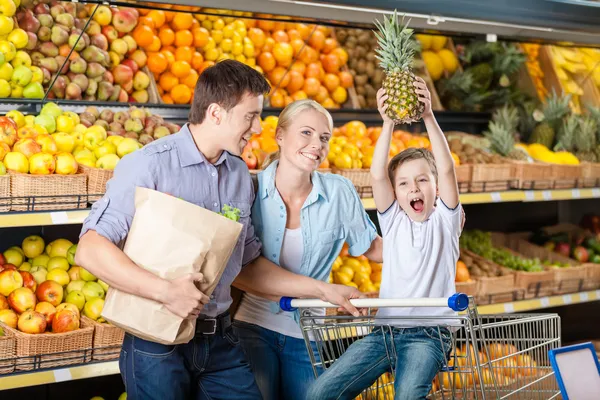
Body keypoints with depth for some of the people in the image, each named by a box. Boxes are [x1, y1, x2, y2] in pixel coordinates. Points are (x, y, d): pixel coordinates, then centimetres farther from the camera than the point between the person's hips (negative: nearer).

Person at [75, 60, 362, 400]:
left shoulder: (240, 175, 8)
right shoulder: (150, 166, -13)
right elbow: (90, 249, -19)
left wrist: (324, 290, 12)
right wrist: (167, 291, -26)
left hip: (221, 342, 6)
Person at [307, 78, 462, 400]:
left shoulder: (444, 220, 5)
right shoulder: (393, 221, 12)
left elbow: (447, 169, -11)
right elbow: (377, 176, -4)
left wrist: (429, 118, -21)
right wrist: (388, 124, -14)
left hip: (428, 334, -3)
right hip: (384, 331, 4)